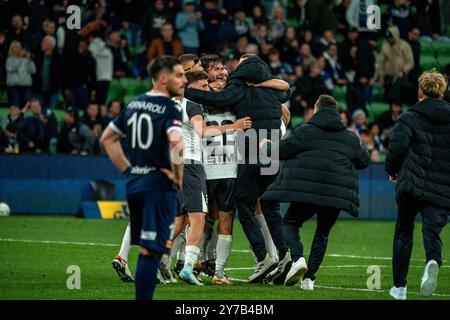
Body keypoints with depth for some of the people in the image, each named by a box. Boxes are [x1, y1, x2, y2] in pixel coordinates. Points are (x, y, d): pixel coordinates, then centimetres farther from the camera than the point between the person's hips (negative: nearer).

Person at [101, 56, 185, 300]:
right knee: (151, 252, -7)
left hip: (134, 183, 8)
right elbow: (176, 143, -28)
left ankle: (141, 296, 21)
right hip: (159, 185, -8)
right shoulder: (169, 109, -11)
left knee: (145, 249, 18)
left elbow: (107, 138, 21)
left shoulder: (134, 104, 13)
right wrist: (179, 178, -14)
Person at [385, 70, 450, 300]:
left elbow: (397, 147, -12)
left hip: (411, 185, -1)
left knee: (404, 232, 15)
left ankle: (399, 286, 18)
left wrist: (392, 170, 6)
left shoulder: (409, 118, -1)